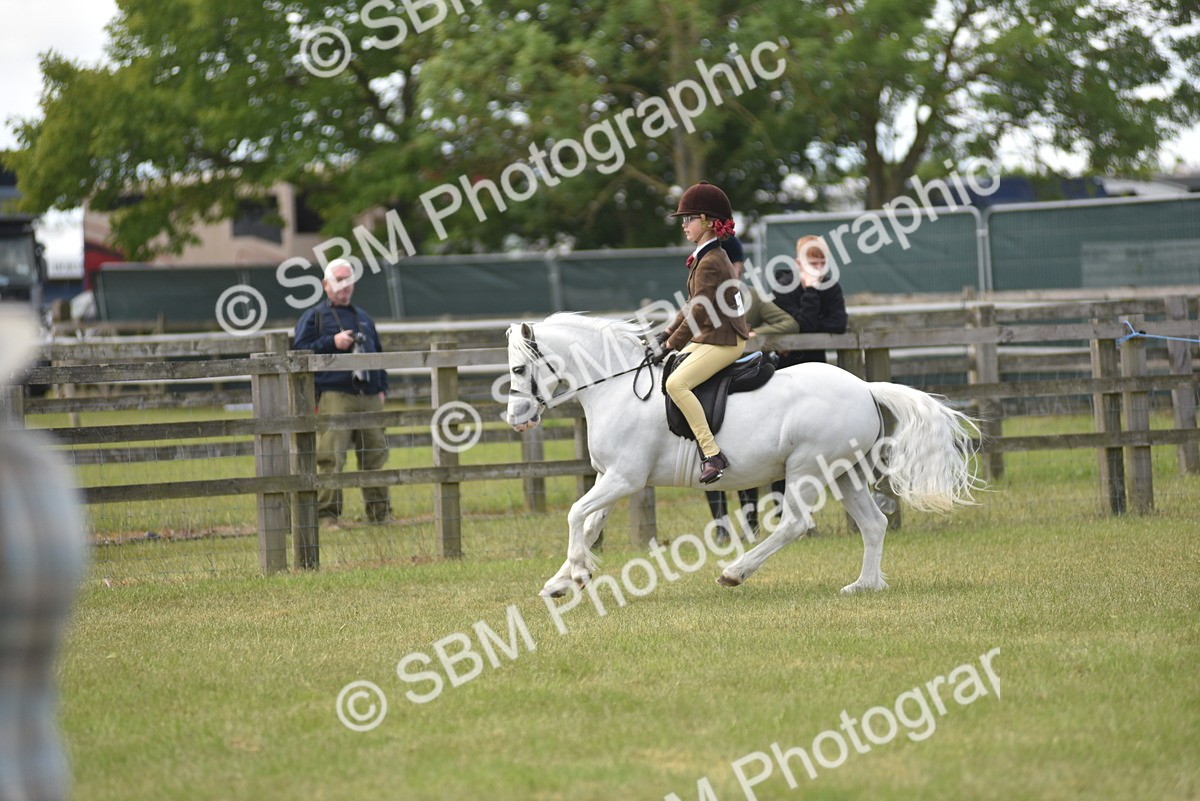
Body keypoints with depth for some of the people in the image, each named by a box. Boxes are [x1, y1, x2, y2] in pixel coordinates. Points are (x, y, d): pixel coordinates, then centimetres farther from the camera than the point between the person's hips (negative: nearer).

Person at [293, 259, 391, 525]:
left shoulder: (364, 318, 25)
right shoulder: (314, 317, 8)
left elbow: (378, 354, 29)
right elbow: (301, 351, -2)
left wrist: (382, 388, 16)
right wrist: (333, 343, -11)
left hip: (369, 396, 5)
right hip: (334, 396, -5)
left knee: (375, 456, 5)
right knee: (331, 457, -12)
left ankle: (380, 513, 13)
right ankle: (328, 516, -11)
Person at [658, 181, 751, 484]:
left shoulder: (710, 263, -17)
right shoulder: (709, 256, 15)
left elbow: (699, 313, -20)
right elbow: (693, 305, 22)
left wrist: (671, 346, -15)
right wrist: (668, 333, 17)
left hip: (723, 341, -11)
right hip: (708, 338, 11)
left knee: (676, 382, -27)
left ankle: (712, 455, -29)